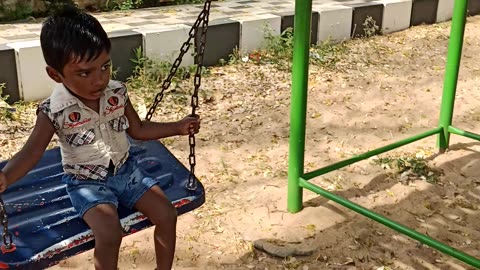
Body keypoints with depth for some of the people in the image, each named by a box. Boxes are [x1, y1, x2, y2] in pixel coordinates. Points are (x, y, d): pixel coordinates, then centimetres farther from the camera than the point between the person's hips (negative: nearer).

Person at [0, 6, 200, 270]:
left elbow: (138, 129, 7)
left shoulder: (117, 92, -7)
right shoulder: (54, 111, -20)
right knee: (109, 234, -27)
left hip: (125, 170, 5)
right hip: (87, 183, -4)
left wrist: (178, 127, -1)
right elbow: (31, 152, -22)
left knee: (167, 215, -6)